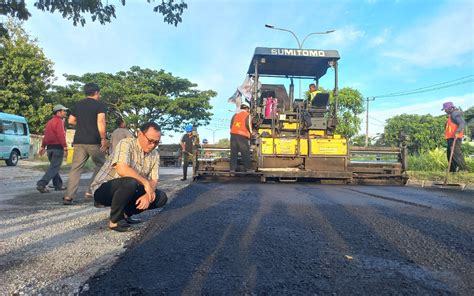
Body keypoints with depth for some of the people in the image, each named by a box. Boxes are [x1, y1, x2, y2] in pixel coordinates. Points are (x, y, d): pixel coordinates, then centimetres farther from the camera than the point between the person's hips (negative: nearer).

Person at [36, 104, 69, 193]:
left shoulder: (50, 122, 19)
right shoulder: (59, 121, -10)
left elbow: (46, 135, 21)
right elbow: (60, 135, -21)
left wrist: (43, 146, 25)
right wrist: (65, 147, -24)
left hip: (49, 147, 10)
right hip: (57, 147, -10)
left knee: (54, 166, 17)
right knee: (54, 168, -7)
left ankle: (58, 185, 23)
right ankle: (41, 184, -14)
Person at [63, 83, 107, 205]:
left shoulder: (78, 104, 14)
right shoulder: (99, 105, -2)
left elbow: (71, 120, 17)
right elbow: (100, 122, -16)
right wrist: (103, 139, -15)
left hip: (79, 141, 5)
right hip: (94, 142, -5)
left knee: (76, 168, 3)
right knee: (100, 165, 12)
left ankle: (68, 196, -4)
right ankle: (91, 191, 6)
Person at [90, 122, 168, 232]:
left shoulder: (155, 155, 1)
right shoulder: (126, 144, -19)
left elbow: (154, 180, -4)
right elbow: (122, 169, -35)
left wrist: (148, 195, -25)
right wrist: (145, 183, -28)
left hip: (128, 189, 7)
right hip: (103, 189, -6)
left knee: (161, 197, -7)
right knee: (130, 182, -38)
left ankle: (125, 214, 8)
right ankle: (115, 221, -14)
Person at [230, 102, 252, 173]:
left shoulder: (235, 115, 17)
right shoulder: (247, 115, 4)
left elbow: (231, 124, 13)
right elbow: (248, 124, -4)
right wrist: (251, 132, 11)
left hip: (233, 135, 4)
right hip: (243, 136, -4)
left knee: (233, 152, 6)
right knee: (245, 153, 4)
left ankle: (232, 168, 4)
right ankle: (247, 168, 6)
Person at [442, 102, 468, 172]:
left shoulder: (455, 114, -8)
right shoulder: (451, 115, 22)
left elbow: (462, 123, -20)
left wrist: (457, 132, -34)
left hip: (454, 138, -10)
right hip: (451, 138, 11)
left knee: (456, 153, -15)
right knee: (450, 154, 11)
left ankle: (463, 169, -13)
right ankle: (452, 170, 15)